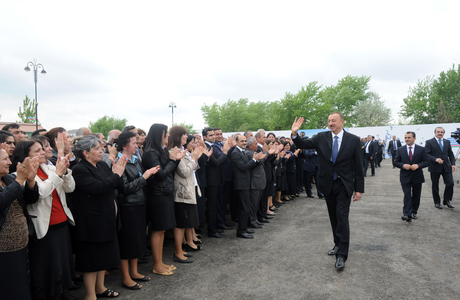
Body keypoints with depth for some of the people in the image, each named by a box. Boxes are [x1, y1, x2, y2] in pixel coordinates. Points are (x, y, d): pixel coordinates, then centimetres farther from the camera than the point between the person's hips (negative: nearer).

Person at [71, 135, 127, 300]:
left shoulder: (102, 165, 7)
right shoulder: (79, 170, -17)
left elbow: (117, 185, 7)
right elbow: (97, 187, -29)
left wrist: (118, 173, -12)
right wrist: (116, 175, -19)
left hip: (106, 218, 8)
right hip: (91, 222, -8)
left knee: (104, 255, 19)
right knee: (92, 257, 5)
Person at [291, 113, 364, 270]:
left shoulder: (353, 140, -6)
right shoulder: (321, 137, -1)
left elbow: (358, 166, -4)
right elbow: (303, 145, -6)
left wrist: (359, 189, -5)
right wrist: (294, 134, -26)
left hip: (344, 186, -3)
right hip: (328, 185, 3)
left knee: (342, 217, -8)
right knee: (333, 217, 14)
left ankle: (341, 254, -1)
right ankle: (338, 245, 31)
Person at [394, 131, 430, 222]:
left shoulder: (422, 149, 1)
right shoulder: (400, 150, 3)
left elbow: (427, 161, -1)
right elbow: (396, 162, 4)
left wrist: (418, 165, -19)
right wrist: (403, 165, -16)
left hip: (417, 177, 1)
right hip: (405, 177, -1)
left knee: (416, 196, 12)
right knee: (407, 195, -10)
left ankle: (414, 212, 29)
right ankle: (407, 214, -14)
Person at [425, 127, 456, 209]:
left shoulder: (447, 142, 11)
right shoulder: (429, 142, -3)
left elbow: (451, 154, 12)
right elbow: (426, 154, -11)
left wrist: (453, 164, 0)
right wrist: (435, 159, -24)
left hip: (446, 167, 3)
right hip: (435, 167, -3)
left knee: (450, 183, -4)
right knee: (435, 186, 6)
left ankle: (447, 200, 15)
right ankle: (437, 202, 20)